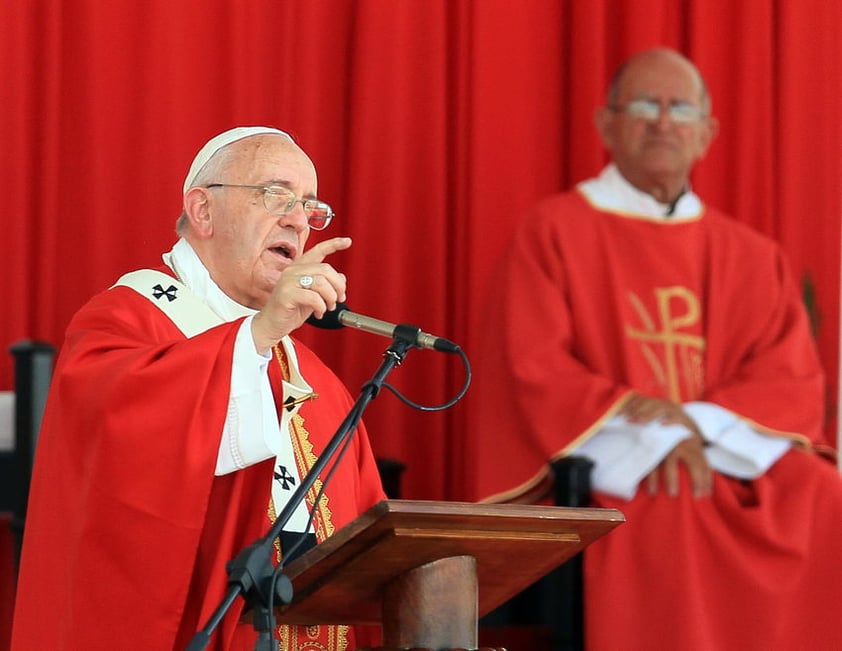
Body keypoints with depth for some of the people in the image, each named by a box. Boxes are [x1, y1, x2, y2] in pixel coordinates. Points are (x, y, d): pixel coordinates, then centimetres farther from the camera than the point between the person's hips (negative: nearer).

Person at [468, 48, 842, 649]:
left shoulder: (750, 257, 17)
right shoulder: (555, 230, 6)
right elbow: (534, 369, -3)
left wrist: (698, 422, -13)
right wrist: (643, 431, -16)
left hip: (729, 456, 4)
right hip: (600, 457, -3)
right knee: (669, 510, -36)